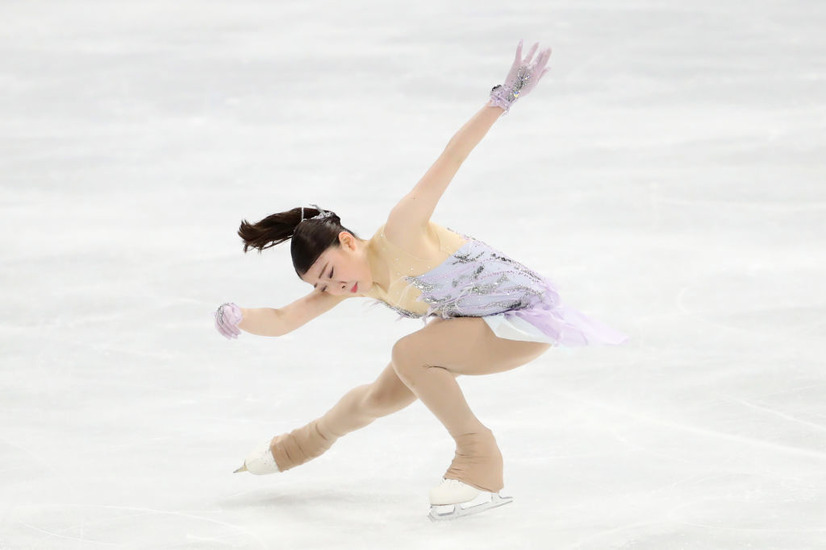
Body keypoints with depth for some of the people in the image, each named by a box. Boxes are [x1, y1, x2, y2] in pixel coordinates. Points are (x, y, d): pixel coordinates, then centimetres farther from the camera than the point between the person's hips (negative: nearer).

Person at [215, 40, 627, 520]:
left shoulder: (399, 236, -30)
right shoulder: (352, 282, -7)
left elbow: (450, 159, -37)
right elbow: (283, 320, -6)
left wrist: (505, 98, -46)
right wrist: (237, 318, -27)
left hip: (530, 316, -9)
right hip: (472, 320, 9)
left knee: (409, 354, -25)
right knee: (381, 398, 15)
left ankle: (481, 466, -14)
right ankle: (309, 441, 47)